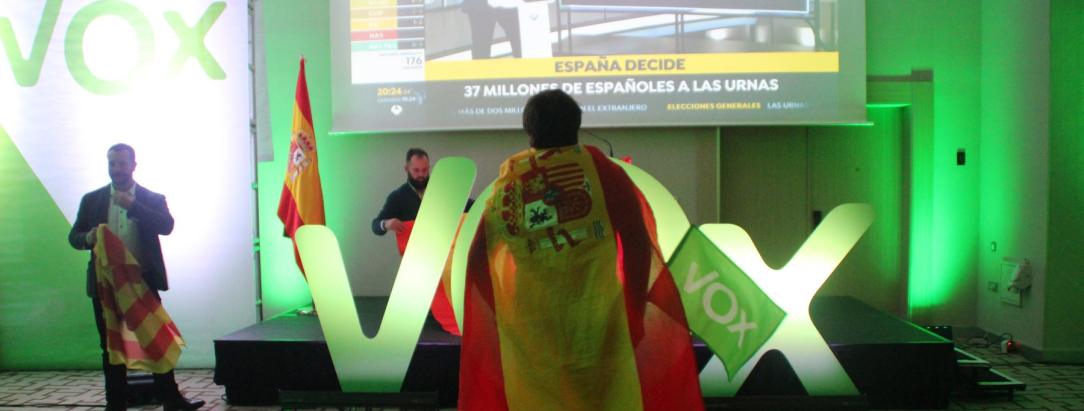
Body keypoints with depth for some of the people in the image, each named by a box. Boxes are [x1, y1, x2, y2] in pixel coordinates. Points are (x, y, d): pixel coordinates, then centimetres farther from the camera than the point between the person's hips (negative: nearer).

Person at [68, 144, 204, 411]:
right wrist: (88, 238, -14)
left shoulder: (153, 199, 4)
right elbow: (74, 236, 10)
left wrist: (132, 205, -21)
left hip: (143, 282, -2)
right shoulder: (92, 200, 10)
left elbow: (167, 226, -13)